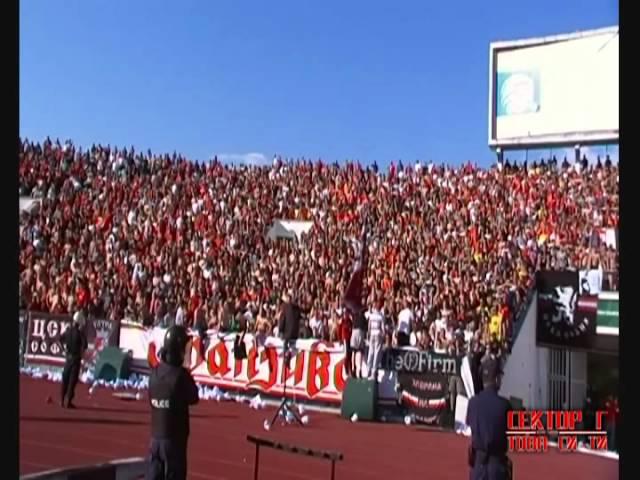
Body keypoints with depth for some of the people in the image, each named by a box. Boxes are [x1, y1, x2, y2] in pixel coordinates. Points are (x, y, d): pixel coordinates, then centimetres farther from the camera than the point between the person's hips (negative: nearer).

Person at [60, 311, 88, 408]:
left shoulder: (68, 330, 2)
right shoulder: (80, 332, -16)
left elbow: (61, 338, 16)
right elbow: (84, 345, -22)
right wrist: (82, 352, -4)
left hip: (68, 357, 6)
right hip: (76, 357, -6)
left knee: (65, 378, 15)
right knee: (72, 380, -2)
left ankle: (62, 400, 20)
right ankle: (68, 401, -3)